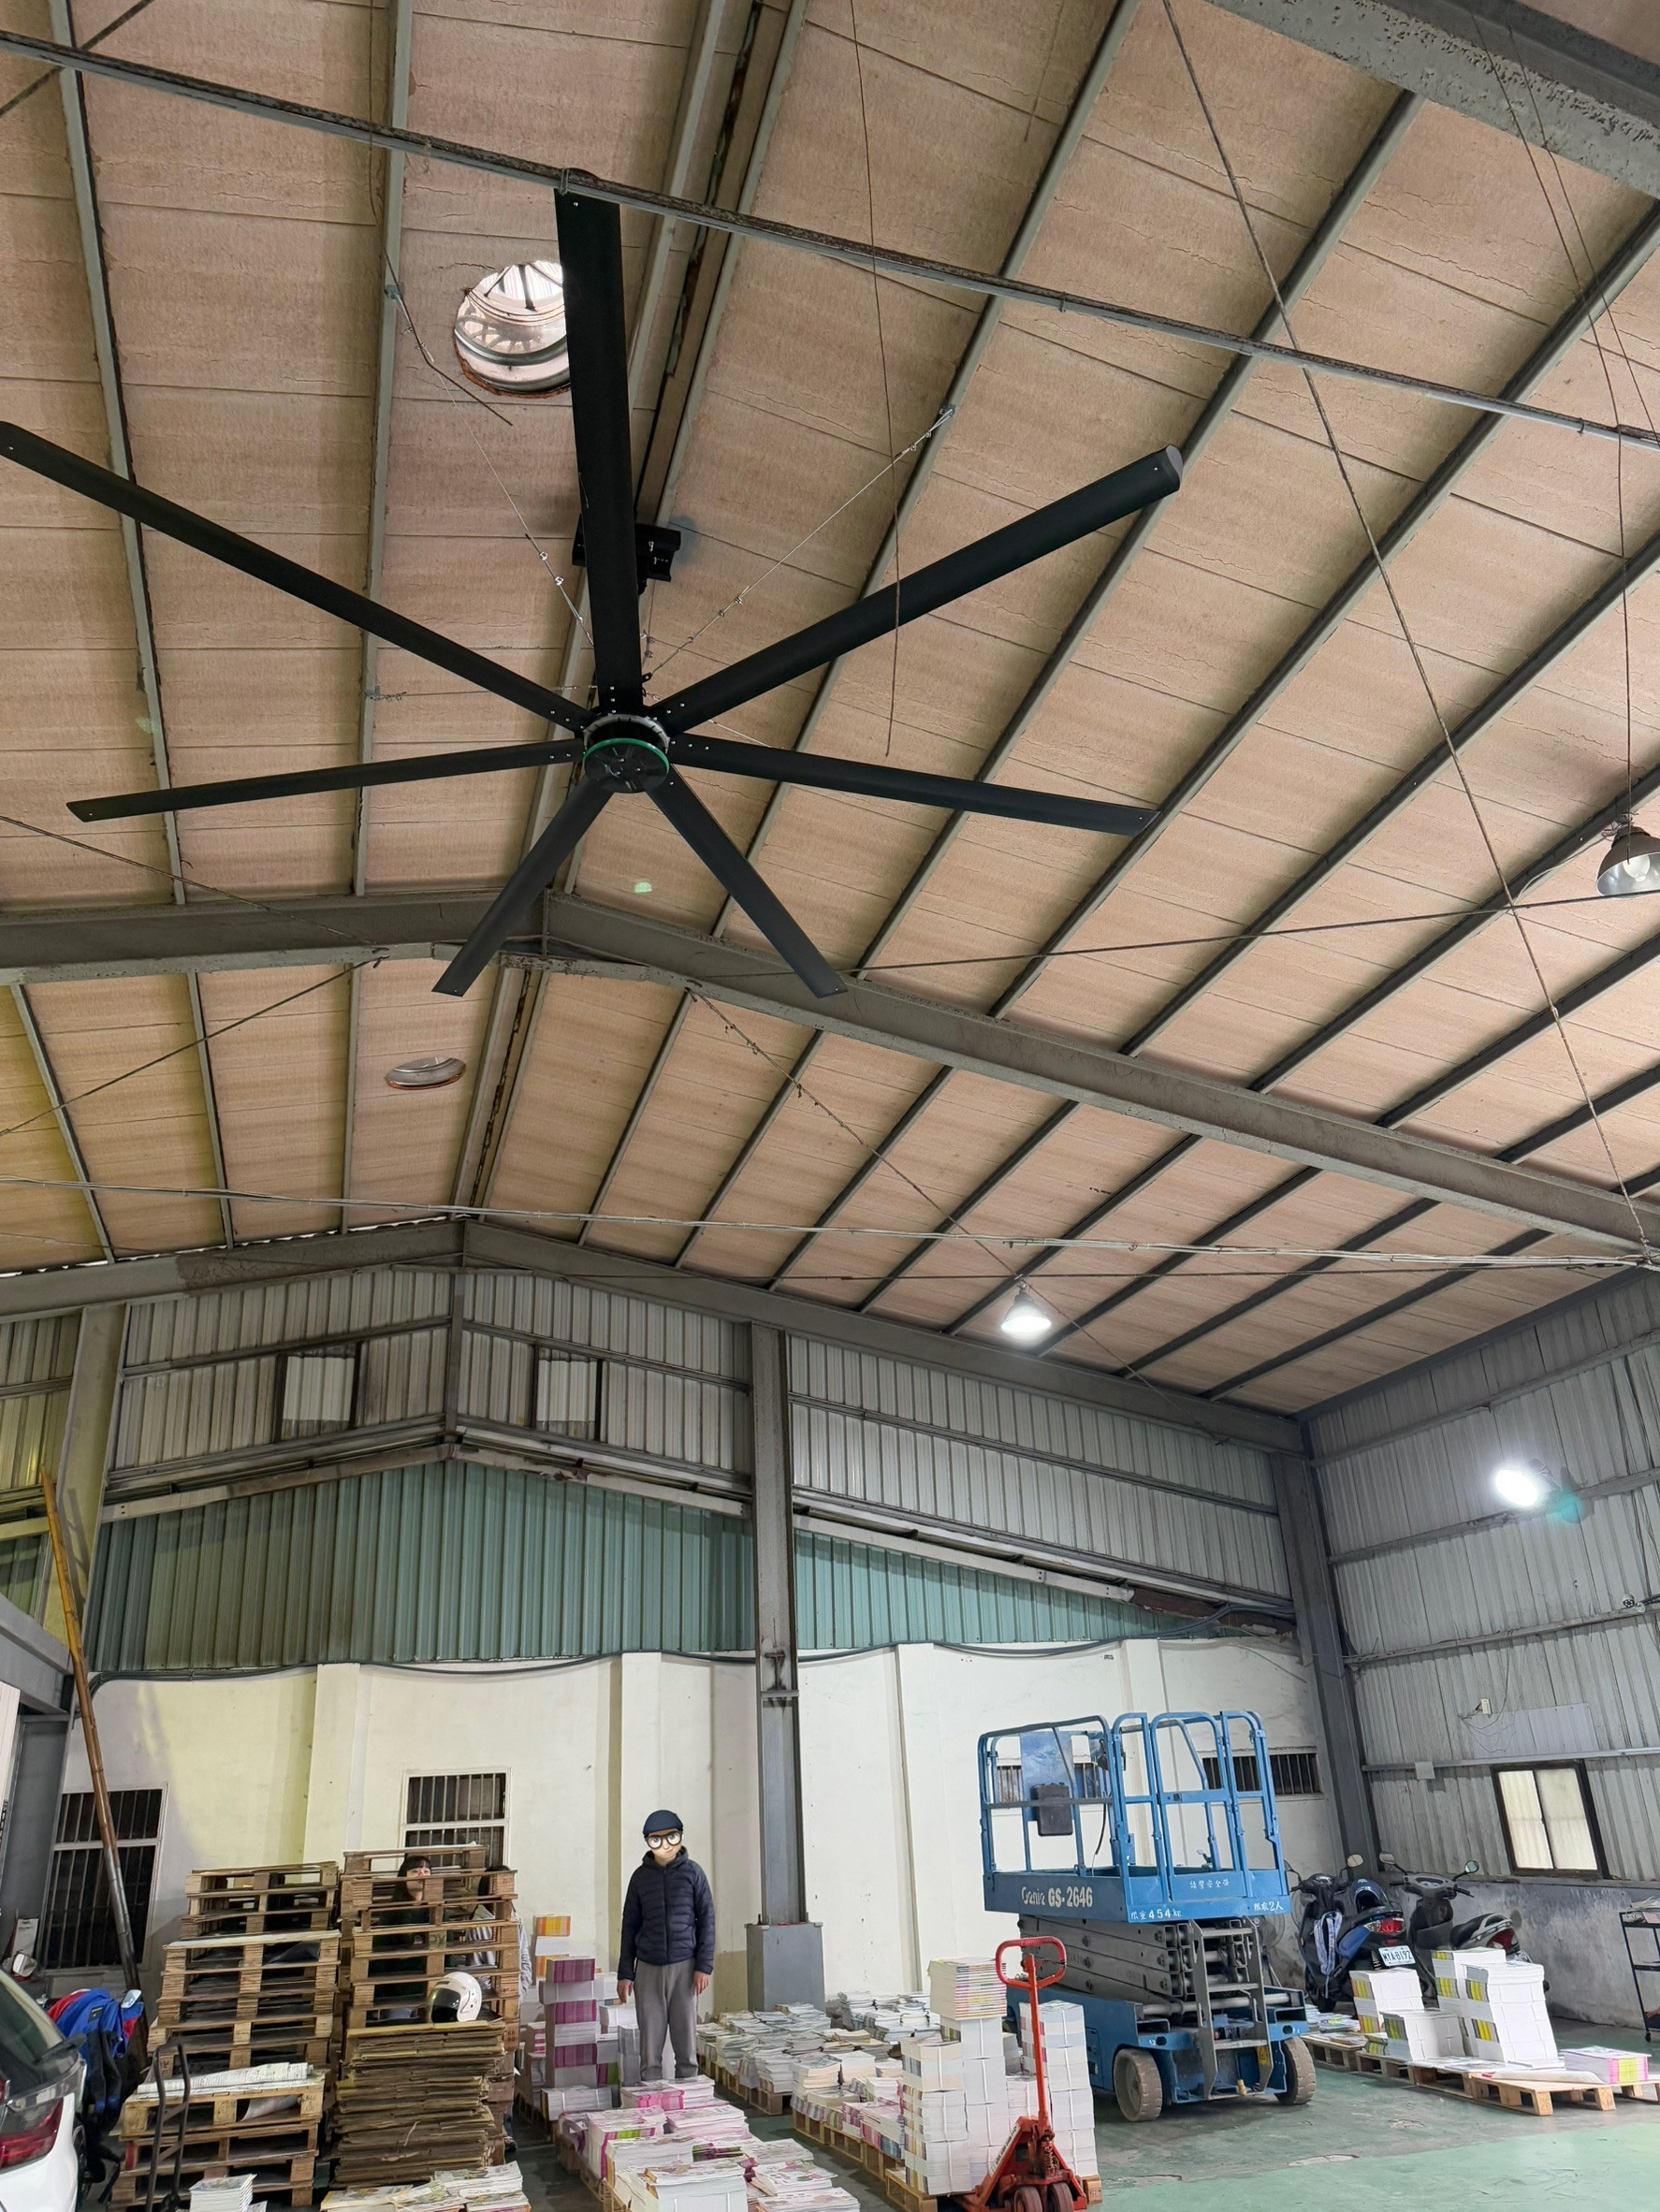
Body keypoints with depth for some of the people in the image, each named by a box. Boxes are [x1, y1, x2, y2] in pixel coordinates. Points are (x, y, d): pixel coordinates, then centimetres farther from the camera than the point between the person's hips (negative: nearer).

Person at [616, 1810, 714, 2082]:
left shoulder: (692, 1873, 0)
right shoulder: (641, 1876, 5)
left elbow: (707, 1919, 2)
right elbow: (630, 1925, 10)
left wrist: (704, 1966, -4)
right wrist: (625, 1973, 7)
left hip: (684, 1966, -1)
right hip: (648, 1968, 1)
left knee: (685, 2036, 2)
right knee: (649, 2037, 2)